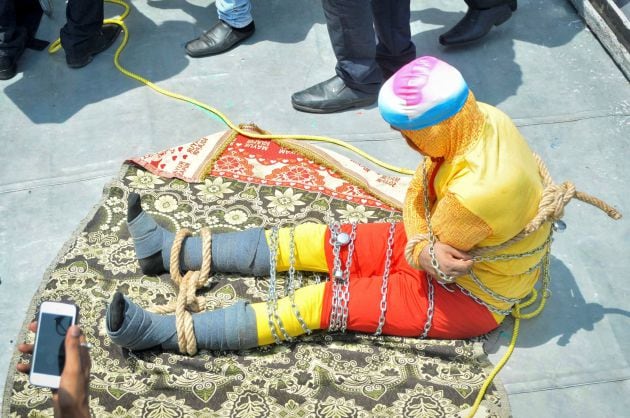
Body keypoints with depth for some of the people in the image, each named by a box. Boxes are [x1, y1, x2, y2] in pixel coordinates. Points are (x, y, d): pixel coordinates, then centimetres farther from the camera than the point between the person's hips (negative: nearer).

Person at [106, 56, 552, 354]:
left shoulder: (480, 188, -39)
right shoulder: (475, 118, -14)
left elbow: (430, 258, -24)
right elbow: (417, 198, -8)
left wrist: (422, 254, -6)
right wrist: (424, 246, -23)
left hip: (470, 296, -7)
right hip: (442, 241, 7)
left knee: (328, 301, -15)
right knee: (314, 241, 1)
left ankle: (161, 331, -13)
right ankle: (171, 250, 10)